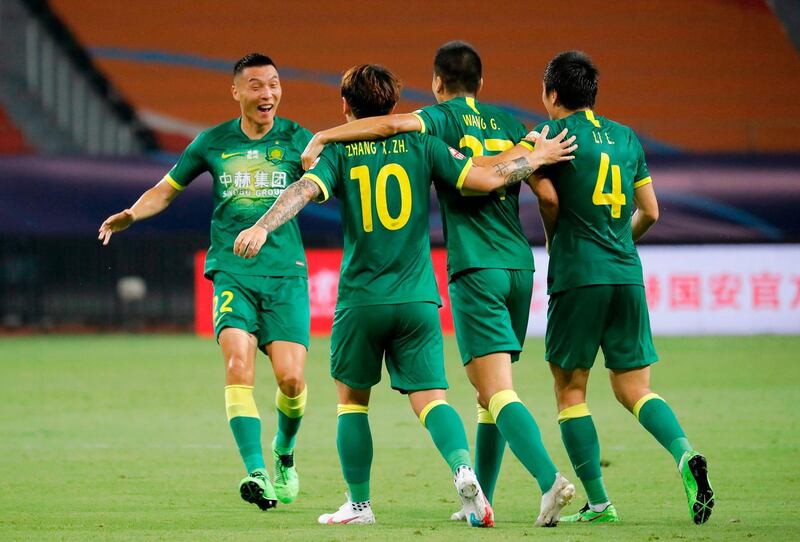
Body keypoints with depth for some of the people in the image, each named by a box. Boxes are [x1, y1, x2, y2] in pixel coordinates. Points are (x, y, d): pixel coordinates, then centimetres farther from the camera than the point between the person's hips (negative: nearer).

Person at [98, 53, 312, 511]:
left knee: (291, 378, -10)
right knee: (238, 364, -22)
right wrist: (131, 215, 0)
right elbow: (167, 189, 18)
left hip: (285, 273, 0)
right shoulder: (213, 143, 8)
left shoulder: (297, 139, 5)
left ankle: (285, 454, 22)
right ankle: (257, 473, -28)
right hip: (232, 271, 0)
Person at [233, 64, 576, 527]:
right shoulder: (420, 145, 4)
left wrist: (261, 227, -27)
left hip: (361, 300, -1)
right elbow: (487, 179, -1)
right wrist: (538, 158, 13)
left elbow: (304, 190, -18)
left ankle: (359, 504, 16)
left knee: (352, 398, 16)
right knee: (431, 397, 0)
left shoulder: (338, 151, 1)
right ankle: (464, 469, -27)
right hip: (417, 298, 1)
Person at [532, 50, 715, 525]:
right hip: (627, 274, 5)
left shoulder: (558, 132, -2)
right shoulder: (626, 137, 13)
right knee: (634, 388, 8)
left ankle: (598, 502, 2)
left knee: (570, 391, 5)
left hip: (578, 276, -5)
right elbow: (649, 213, 15)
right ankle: (685, 453, -19)